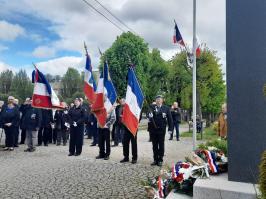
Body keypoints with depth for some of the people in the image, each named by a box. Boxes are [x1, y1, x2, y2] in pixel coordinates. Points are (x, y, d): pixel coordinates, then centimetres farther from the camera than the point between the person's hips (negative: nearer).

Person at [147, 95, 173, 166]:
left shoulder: (166, 108, 0)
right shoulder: (152, 107, 4)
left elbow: (170, 119, 1)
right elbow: (149, 116, -4)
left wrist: (170, 128, -4)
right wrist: (150, 116, -28)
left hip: (161, 129, -2)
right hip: (153, 129, 2)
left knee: (161, 145, 6)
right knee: (154, 145, 10)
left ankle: (160, 160, 16)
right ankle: (155, 160, 20)